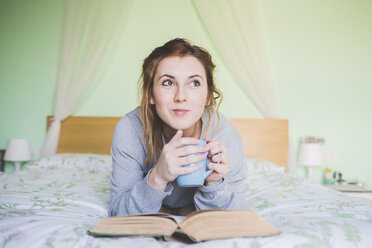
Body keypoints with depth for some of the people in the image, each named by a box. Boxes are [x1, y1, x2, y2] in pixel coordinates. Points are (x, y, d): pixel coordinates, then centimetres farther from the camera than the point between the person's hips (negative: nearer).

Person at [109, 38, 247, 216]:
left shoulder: (225, 135, -27)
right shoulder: (129, 130, -29)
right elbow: (118, 213, -26)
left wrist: (214, 183, -40)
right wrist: (158, 178, -45)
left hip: (194, 210, 0)